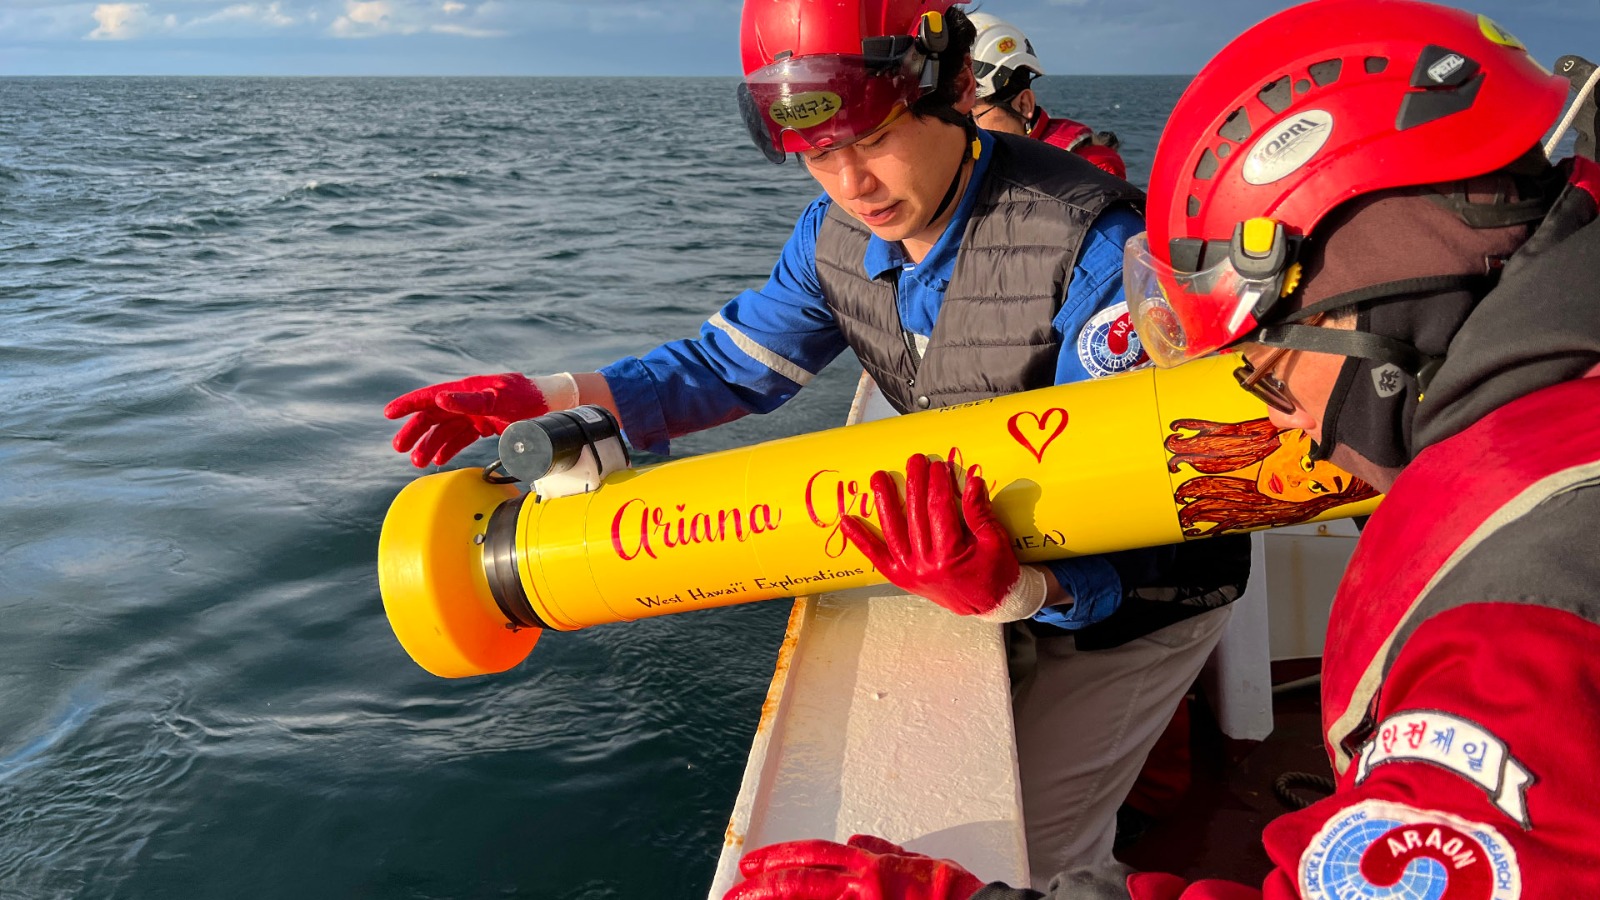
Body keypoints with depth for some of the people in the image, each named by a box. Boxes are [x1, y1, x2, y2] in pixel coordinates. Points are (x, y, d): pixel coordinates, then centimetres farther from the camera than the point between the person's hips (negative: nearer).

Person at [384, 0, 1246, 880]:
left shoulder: (1093, 246, -33)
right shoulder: (835, 237, -11)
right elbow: (732, 367, -2)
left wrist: (1018, 591, -54)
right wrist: (540, 399, -14)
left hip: (1141, 587, -6)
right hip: (1018, 565, 6)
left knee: (1036, 850, 0)